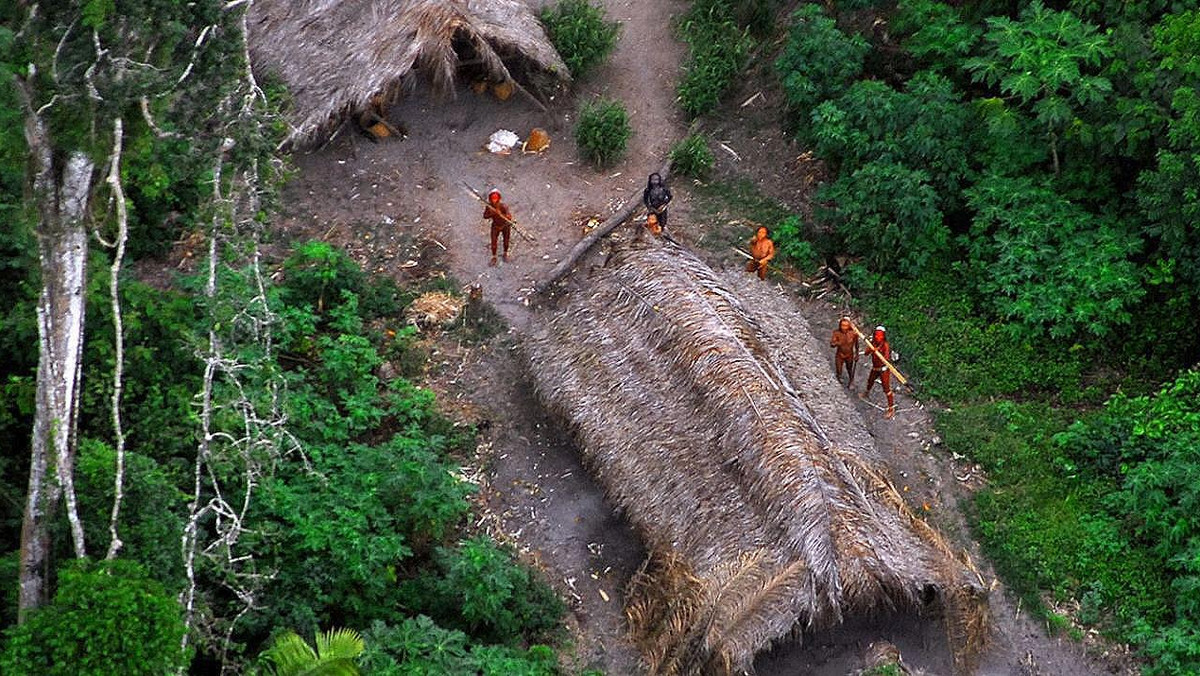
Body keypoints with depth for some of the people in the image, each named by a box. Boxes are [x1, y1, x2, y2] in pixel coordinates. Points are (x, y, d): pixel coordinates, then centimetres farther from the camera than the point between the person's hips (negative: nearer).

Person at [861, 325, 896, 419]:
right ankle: (867, 393, 63)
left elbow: (886, 357, -37)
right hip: (875, 368, 7)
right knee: (870, 381, 31)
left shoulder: (885, 345, -25)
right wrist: (871, 349, -36)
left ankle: (891, 409, -1)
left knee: (886, 388, -6)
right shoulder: (872, 342, -8)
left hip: (884, 369, -7)